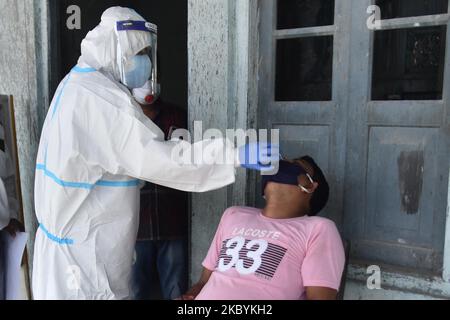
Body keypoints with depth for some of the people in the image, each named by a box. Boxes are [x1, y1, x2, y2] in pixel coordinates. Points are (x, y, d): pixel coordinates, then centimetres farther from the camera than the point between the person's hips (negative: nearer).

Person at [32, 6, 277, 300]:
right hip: (84, 241, -10)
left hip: (72, 230, 10)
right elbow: (154, 158, -29)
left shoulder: (79, 85, 12)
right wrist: (236, 155, -30)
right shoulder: (102, 97, -22)